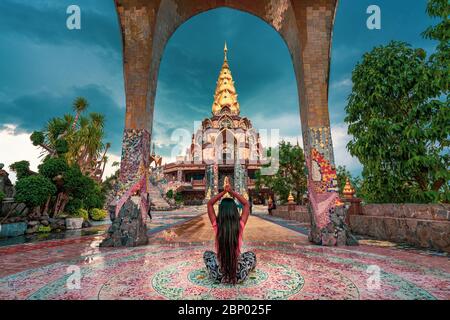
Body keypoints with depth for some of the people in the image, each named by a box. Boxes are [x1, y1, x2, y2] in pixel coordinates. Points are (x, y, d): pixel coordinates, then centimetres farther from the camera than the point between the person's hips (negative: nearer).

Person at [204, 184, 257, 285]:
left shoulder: (217, 226, -14)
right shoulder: (240, 225, -14)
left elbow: (209, 204, 1)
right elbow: (246, 204, 2)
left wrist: (224, 192, -1)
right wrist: (232, 192, 1)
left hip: (218, 276, 0)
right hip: (239, 276, 0)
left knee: (207, 254, 29)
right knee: (251, 255, 28)